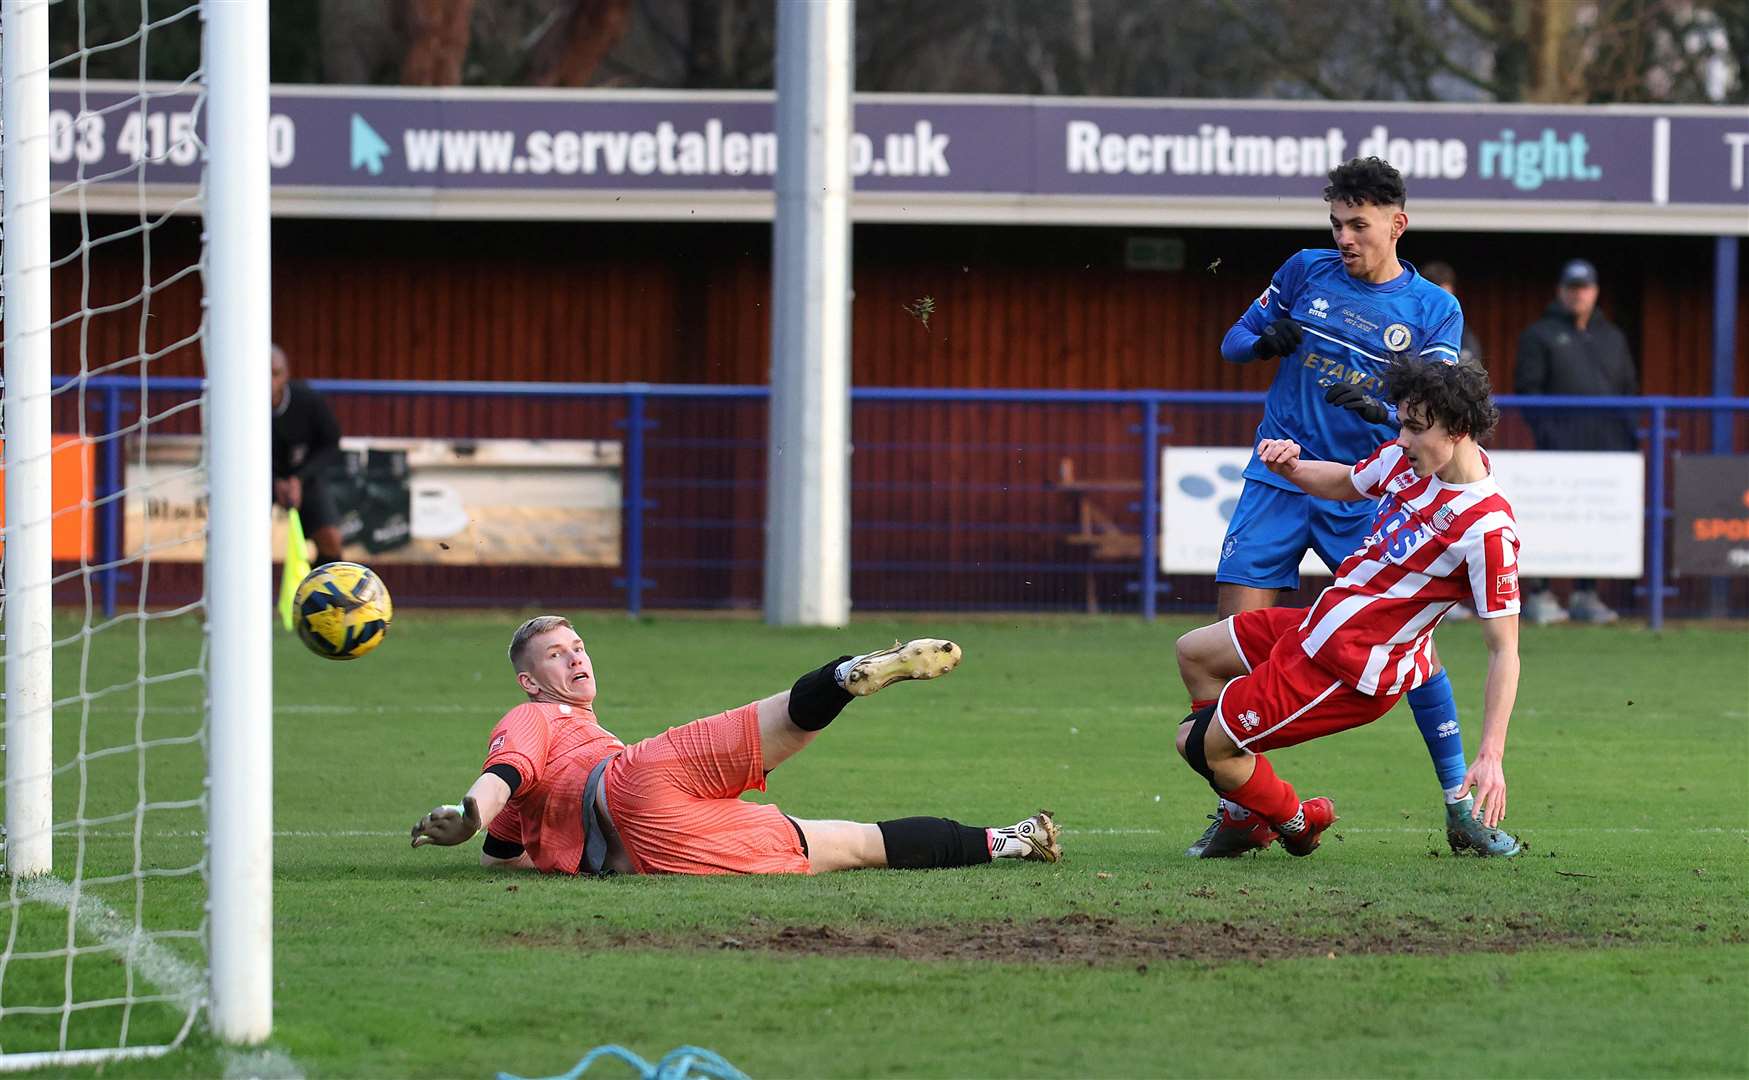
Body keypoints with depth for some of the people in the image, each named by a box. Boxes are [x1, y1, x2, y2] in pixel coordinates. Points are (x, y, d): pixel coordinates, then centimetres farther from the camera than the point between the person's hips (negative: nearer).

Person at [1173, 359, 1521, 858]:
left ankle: (1295, 822, 21)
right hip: (1318, 626, 9)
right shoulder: (1405, 457, -4)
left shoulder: (1487, 530, -27)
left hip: (1351, 675, -9)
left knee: (1196, 742, -4)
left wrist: (1491, 757, -30)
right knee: (1194, 653, 25)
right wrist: (1290, 468, -4)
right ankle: (1245, 815, 29)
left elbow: (1504, 650, -24)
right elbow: (1345, 483, 19)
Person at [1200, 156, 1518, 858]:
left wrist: (1380, 409, -30)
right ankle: (1236, 811, 1)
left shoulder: (1435, 310, 0)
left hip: (1368, 495, -2)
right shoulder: (1307, 272, 6)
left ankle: (1461, 808, 1)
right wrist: (1265, 340, -9)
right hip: (1281, 480, 2)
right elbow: (1233, 342, 15)